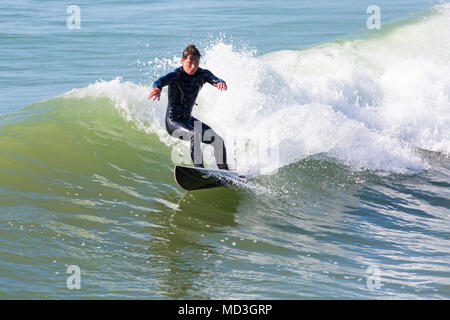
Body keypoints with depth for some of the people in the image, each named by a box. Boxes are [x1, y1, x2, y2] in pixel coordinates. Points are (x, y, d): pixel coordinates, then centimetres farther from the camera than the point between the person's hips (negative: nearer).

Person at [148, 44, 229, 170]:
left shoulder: (203, 74, -3)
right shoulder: (176, 75, -19)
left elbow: (215, 80, -21)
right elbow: (159, 81, -37)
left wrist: (220, 83, -47)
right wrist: (157, 88, -62)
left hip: (188, 120, 6)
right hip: (173, 122, -6)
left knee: (219, 140, -2)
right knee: (195, 135, -33)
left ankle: (224, 171, 14)